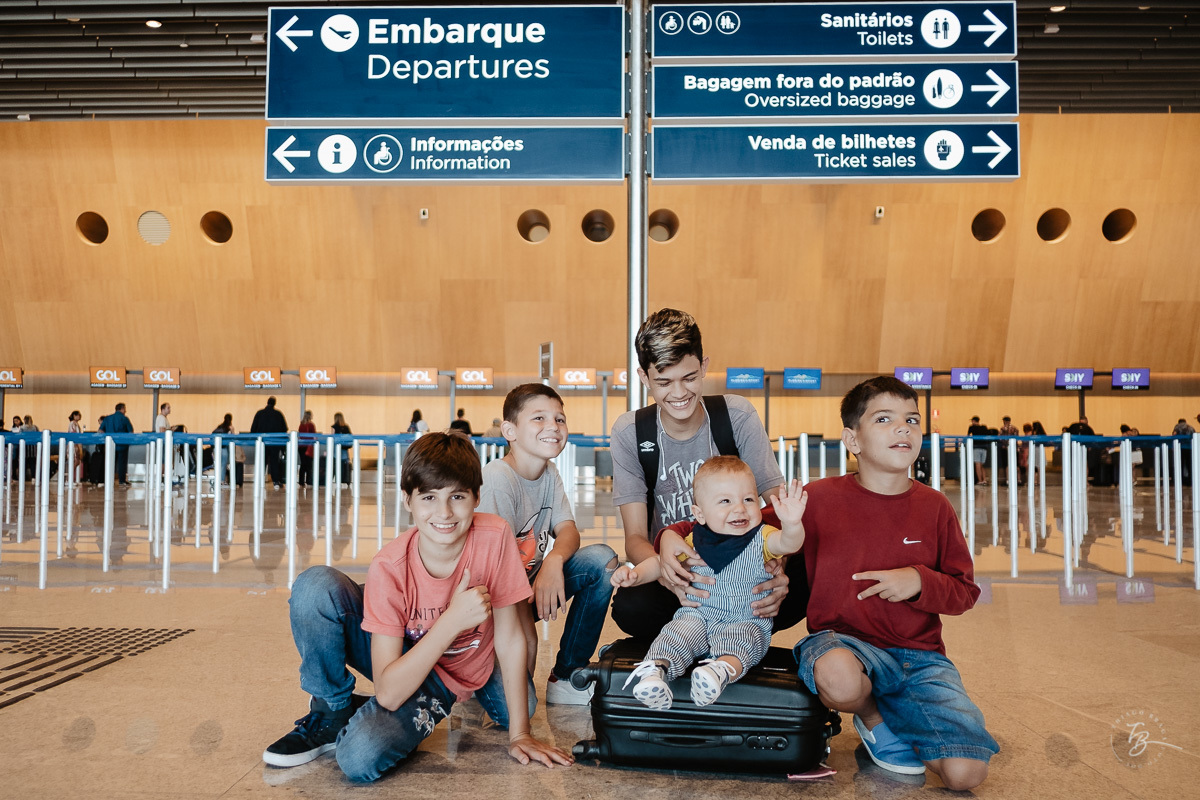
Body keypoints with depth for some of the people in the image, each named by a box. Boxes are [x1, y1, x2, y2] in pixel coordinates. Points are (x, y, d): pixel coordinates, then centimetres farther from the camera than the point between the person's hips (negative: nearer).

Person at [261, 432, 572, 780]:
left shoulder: (495, 537, -25)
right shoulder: (389, 567, -25)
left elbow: (510, 638, -15)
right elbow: (389, 692, -27)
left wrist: (520, 733, -12)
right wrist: (452, 621, -37)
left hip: (447, 680, -1)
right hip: (401, 665, 1)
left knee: (362, 757, -30)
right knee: (315, 585, -25)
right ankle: (331, 713, -3)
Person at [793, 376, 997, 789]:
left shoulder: (933, 506, 4)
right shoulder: (819, 498, -4)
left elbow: (964, 591, 7)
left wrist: (920, 581, -12)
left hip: (920, 656, 2)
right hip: (844, 640, -2)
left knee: (966, 772, -17)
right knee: (838, 674, -39)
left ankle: (895, 717, 17)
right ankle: (872, 718, 1)